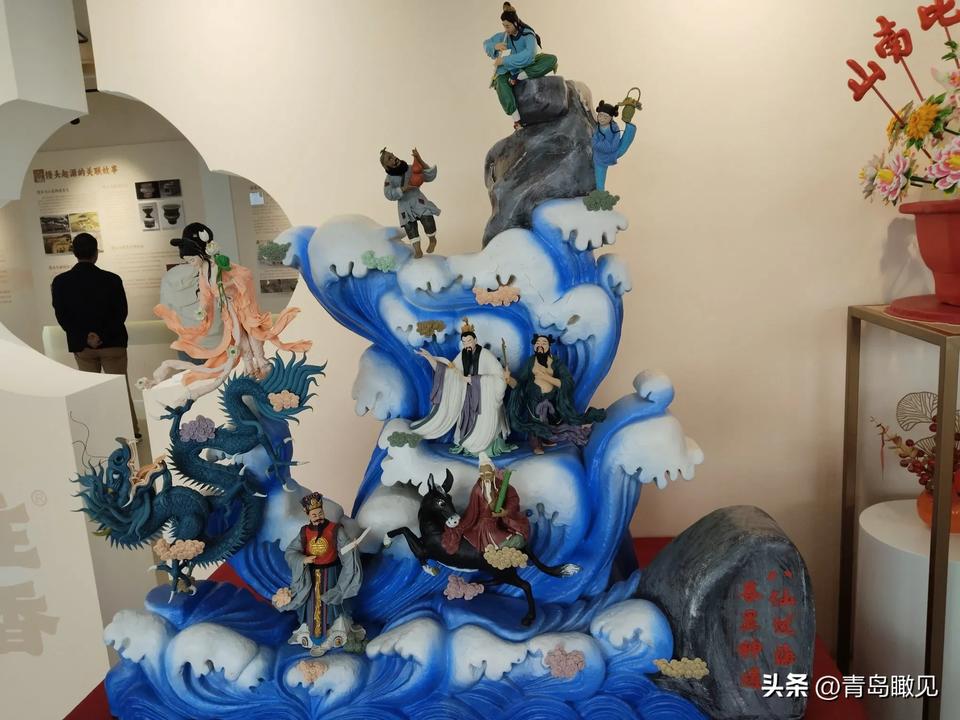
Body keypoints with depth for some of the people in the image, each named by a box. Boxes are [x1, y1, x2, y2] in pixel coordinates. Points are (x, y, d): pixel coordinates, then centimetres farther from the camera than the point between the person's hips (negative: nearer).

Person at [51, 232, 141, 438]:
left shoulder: (60, 282, -6)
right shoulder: (112, 279, -11)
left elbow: (62, 317, -7)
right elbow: (121, 313, -12)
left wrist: (84, 338, -10)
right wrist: (103, 335, -14)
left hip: (81, 345, 2)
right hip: (112, 343, -1)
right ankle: (131, 432, 16)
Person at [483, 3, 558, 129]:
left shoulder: (528, 35, -17)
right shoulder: (503, 36, -4)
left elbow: (528, 55, -35)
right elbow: (486, 44, 9)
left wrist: (505, 60, -36)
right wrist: (495, 46, -15)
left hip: (527, 67, -1)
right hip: (509, 70, 2)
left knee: (551, 59, -25)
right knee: (501, 82, -36)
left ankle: (517, 77, -30)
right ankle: (517, 121, -32)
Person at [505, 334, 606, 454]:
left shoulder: (556, 362, 0)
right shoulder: (530, 361, 3)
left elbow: (568, 383, -10)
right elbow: (518, 383, 1)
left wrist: (547, 377, -17)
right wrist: (509, 379, -21)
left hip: (553, 401, 0)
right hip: (534, 401, 0)